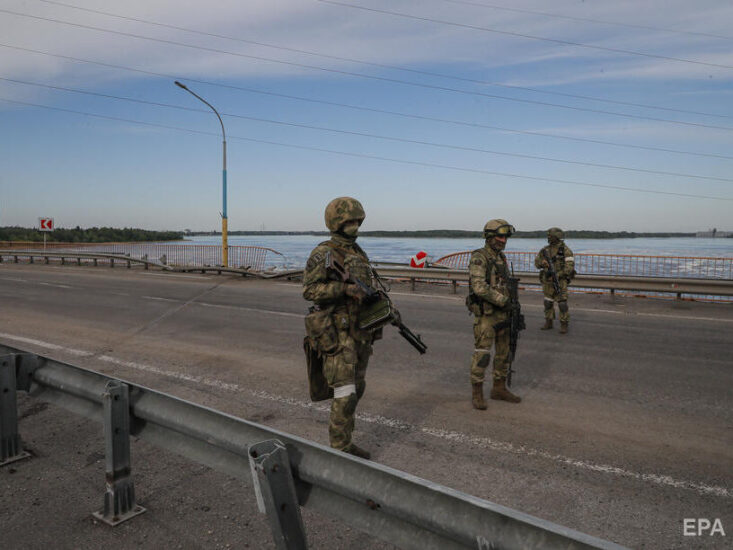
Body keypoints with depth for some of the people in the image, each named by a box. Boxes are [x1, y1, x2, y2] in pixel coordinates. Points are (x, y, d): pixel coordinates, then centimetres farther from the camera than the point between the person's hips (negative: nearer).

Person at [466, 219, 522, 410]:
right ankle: (477, 394, 4)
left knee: (504, 351, 13)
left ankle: (499, 389, 25)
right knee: (482, 354, -6)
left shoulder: (501, 258, 11)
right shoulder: (478, 258, -16)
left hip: (501, 313, 8)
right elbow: (479, 288, -26)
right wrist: (503, 301, -21)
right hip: (485, 314, -8)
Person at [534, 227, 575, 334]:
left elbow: (569, 267, -16)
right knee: (548, 302, 10)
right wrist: (542, 263, -14)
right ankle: (548, 323, 22)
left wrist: (557, 275, -23)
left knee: (562, 303, -6)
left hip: (560, 280, -5)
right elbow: (537, 262, 10)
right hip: (547, 281, 5)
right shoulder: (545, 250, 6)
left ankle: (564, 325, 3)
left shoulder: (565, 250, -10)